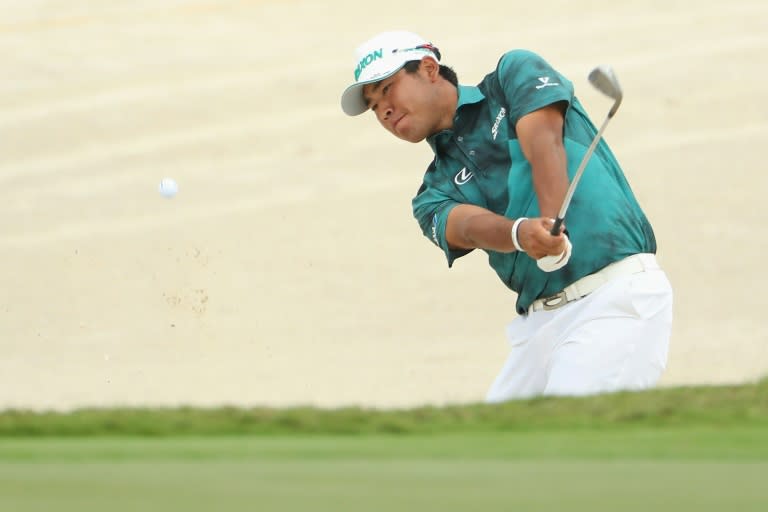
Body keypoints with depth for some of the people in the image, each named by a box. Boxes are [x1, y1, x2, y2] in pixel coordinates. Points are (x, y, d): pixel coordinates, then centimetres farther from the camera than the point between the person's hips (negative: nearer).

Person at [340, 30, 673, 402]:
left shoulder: (515, 74, 9)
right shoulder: (435, 195, 16)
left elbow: (543, 141, -9)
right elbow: (471, 226, -7)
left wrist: (553, 226, -28)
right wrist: (520, 233, -31)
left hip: (617, 292, -6)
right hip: (540, 320, 6)